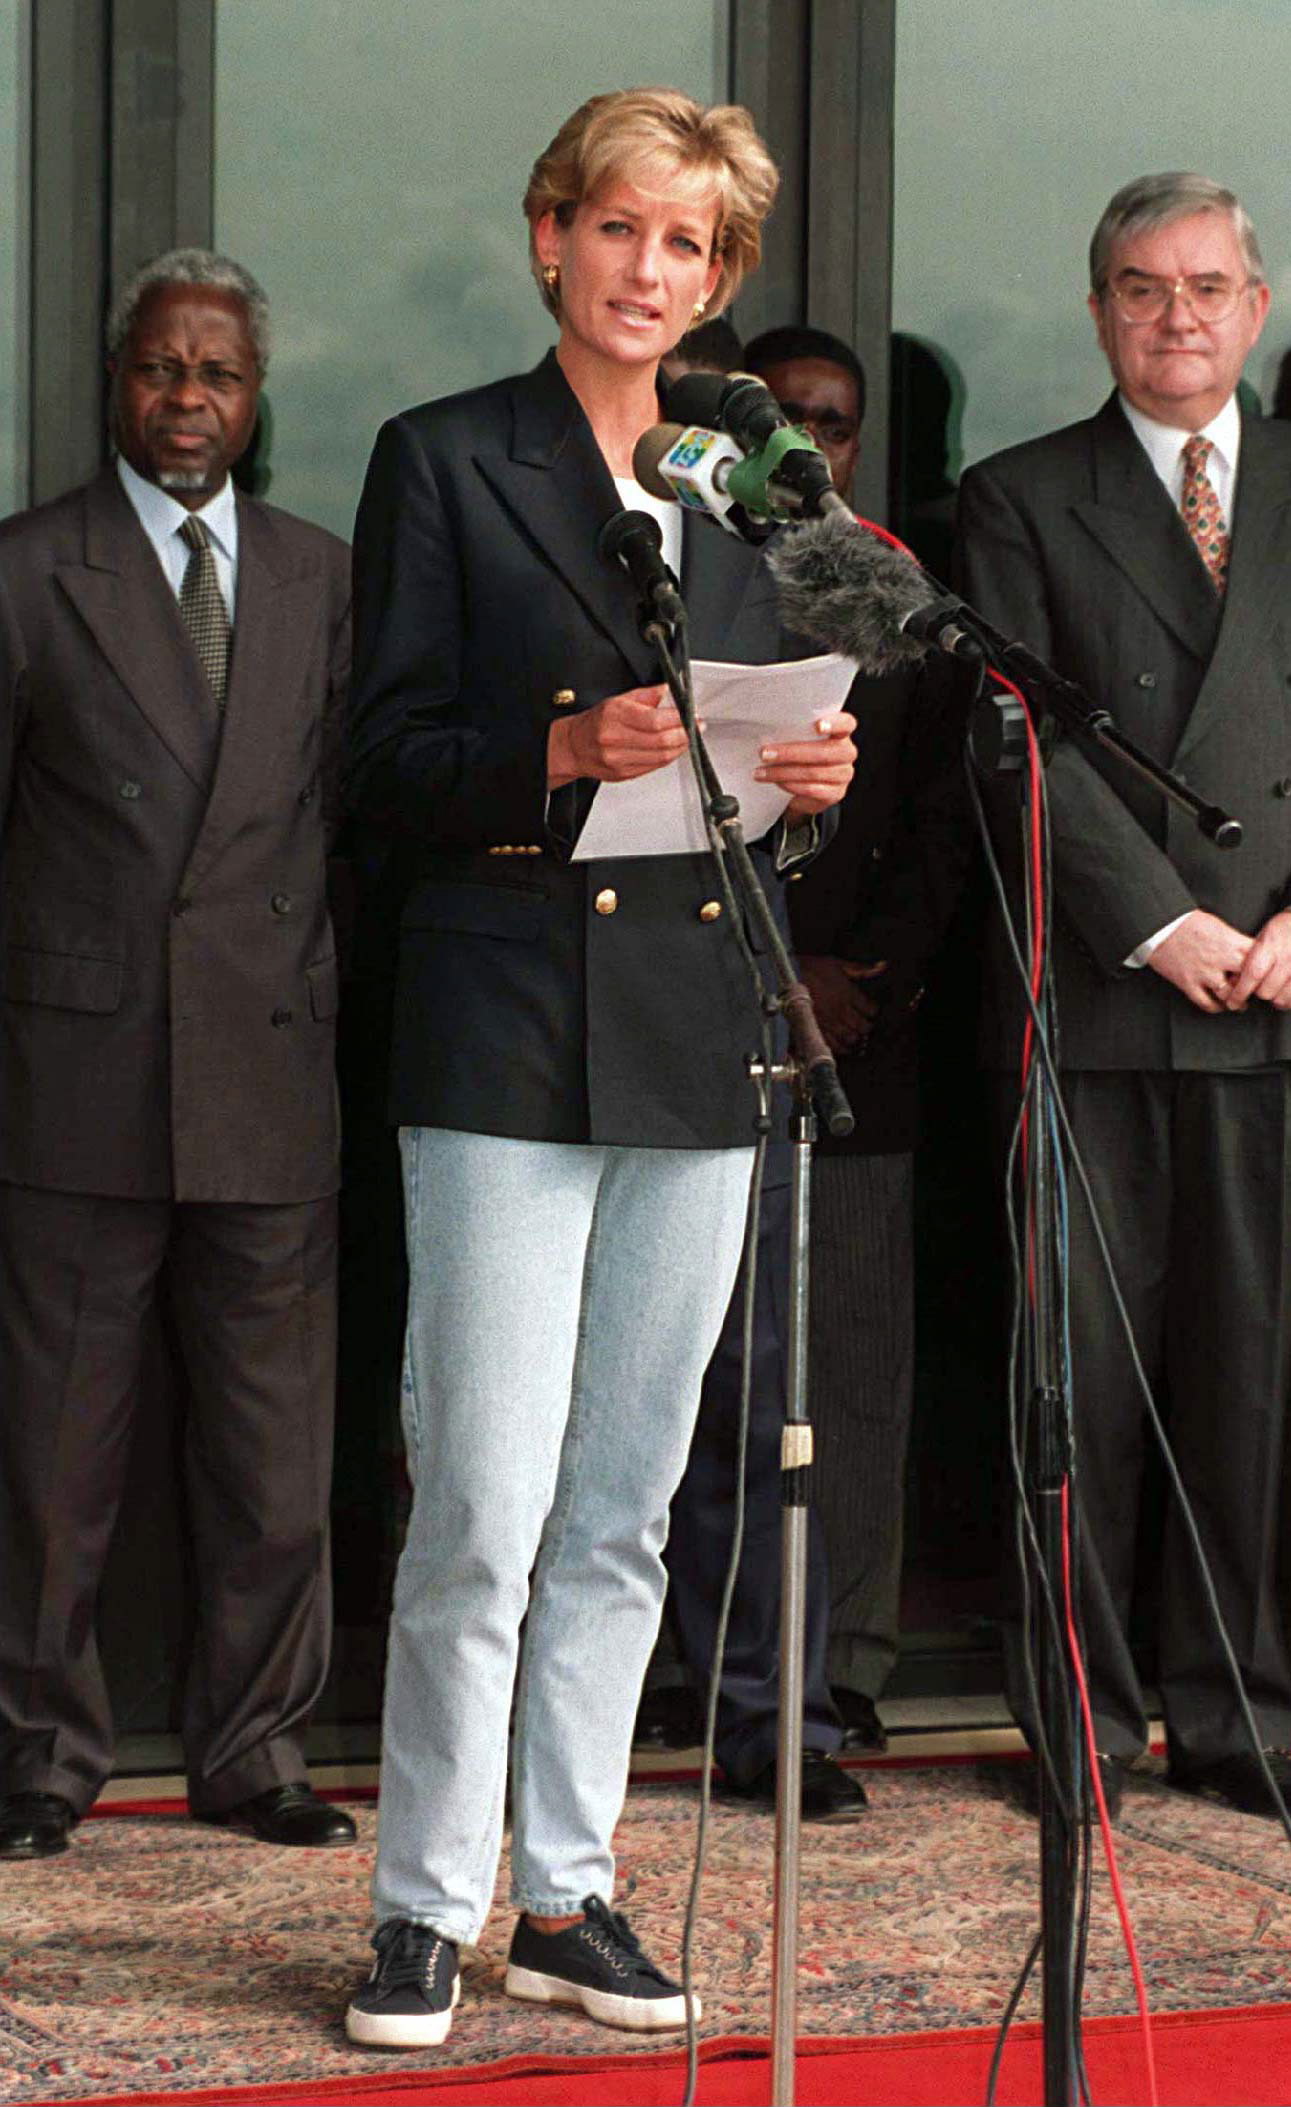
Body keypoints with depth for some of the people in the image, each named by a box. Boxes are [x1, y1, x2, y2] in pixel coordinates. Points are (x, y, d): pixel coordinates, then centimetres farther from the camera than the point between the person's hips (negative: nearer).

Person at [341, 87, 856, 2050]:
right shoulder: (443, 460, 3)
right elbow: (387, 761, -4)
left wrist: (808, 783, -3)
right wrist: (564, 754, -21)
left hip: (697, 1045, 5)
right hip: (508, 1025, -5)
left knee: (624, 1506, 8)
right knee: (484, 1506, -7)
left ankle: (567, 1892, 17)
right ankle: (426, 1906, 5)